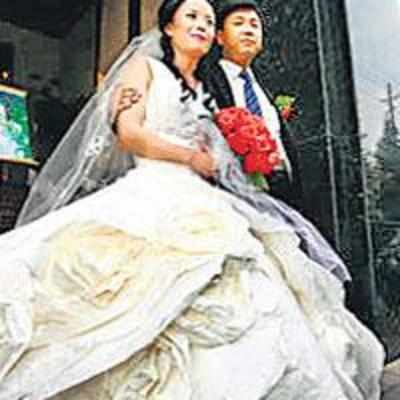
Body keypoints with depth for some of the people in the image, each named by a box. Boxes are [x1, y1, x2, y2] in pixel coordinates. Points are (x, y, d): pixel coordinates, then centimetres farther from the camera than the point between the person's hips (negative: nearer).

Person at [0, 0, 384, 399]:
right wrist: (193, 158, -3)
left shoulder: (205, 89, 27)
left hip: (199, 201, 6)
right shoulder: (143, 66, 10)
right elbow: (128, 133, -5)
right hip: (151, 194, -6)